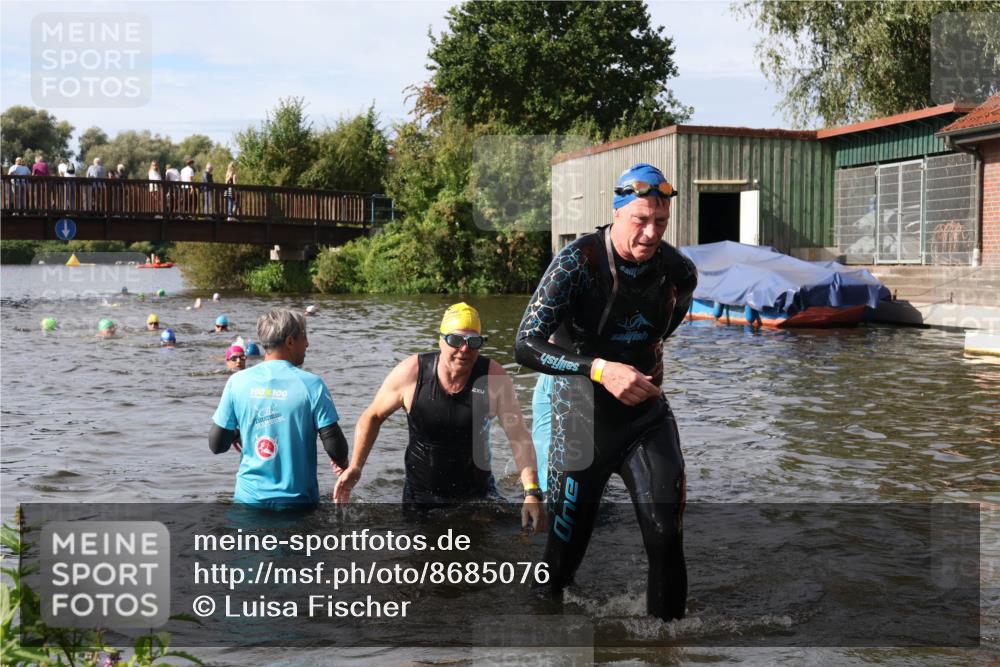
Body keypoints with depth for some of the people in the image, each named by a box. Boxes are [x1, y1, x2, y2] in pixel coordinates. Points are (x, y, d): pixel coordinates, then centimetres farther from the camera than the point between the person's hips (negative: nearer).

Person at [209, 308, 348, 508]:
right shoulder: (311, 384, -11)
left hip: (249, 497, 2)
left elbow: (216, 445, 0)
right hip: (296, 500, -2)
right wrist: (342, 464, 11)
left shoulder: (237, 382, -4)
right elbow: (334, 446, -11)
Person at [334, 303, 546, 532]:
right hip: (420, 495, 1)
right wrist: (355, 467, -11)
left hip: (476, 493, -1)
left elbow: (520, 436, -18)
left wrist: (532, 492, -30)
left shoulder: (494, 378, -17)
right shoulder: (411, 373, -16)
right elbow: (373, 416, 0)